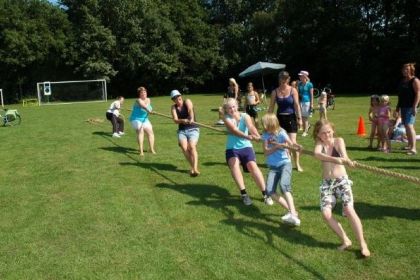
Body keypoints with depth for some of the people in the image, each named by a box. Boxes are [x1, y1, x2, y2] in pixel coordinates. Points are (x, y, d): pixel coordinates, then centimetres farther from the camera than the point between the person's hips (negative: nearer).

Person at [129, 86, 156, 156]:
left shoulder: (148, 100, 7)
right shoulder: (138, 100, -20)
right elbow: (143, 106, -39)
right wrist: (149, 111, -57)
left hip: (145, 119, 7)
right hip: (136, 119, -7)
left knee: (150, 132, -1)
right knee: (140, 131, -24)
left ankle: (152, 149, 11)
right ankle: (141, 150, -26)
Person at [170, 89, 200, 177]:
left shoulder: (187, 101, -3)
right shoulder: (173, 107, 6)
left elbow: (190, 110, -25)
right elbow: (175, 120, -8)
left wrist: (191, 119, -46)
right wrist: (183, 120, -31)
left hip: (193, 129, -3)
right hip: (182, 130, 3)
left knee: (192, 146, -25)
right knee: (184, 147, -21)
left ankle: (195, 169, -30)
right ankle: (192, 166, -7)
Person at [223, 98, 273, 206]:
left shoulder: (245, 116, -3)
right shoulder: (227, 119, -6)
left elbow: (250, 126, -25)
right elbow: (234, 131, -26)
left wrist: (257, 135, -48)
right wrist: (247, 136, -46)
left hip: (246, 147, 0)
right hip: (232, 149, 0)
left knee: (252, 165, -24)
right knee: (234, 164, -31)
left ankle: (265, 194, -15)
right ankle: (244, 193, -25)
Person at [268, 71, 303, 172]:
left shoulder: (293, 90, -4)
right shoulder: (275, 92, 1)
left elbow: (297, 105, -4)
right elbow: (271, 107, 4)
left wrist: (299, 118, -8)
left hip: (291, 118, -2)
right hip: (280, 118, 3)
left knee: (293, 142, -8)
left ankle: (297, 164, 6)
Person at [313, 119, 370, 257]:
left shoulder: (339, 141, -3)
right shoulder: (319, 143, -1)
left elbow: (344, 155, -23)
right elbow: (317, 154, -25)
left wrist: (348, 161, -49)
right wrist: (335, 159, -44)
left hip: (342, 181, -2)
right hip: (327, 183, 2)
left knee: (349, 210, -21)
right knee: (326, 213, -15)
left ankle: (363, 244, -7)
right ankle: (345, 240, 4)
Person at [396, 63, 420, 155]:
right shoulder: (403, 81, 16)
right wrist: (398, 106, 20)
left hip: (411, 106, -8)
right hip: (403, 106, 8)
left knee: (409, 125, -17)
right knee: (406, 126, 13)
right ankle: (409, 144, 24)